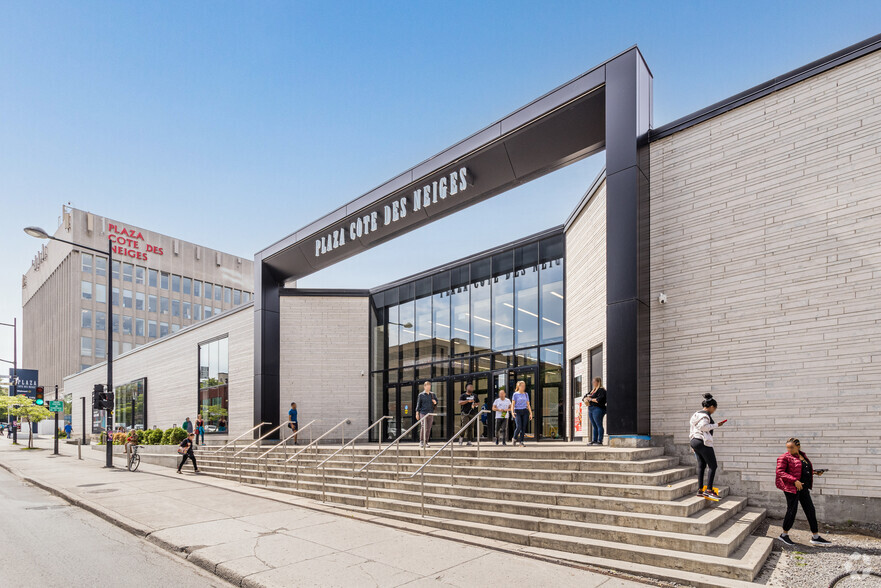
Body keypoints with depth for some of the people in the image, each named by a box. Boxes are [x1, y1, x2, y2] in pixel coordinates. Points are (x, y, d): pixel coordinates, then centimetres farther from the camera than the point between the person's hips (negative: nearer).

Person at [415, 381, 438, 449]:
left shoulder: (433, 394, 11)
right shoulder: (421, 395, 3)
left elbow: (436, 403, 17)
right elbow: (418, 404, 4)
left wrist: (435, 402, -7)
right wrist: (417, 413, 0)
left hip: (430, 413, 4)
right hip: (423, 413, -3)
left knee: (429, 428, 4)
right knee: (424, 427, -13)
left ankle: (426, 442, 12)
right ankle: (421, 441, -2)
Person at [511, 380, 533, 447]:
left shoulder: (526, 394, 12)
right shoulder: (515, 394, 2)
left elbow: (528, 404, 14)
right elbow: (513, 404, -3)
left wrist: (530, 413, 6)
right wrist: (512, 412, -18)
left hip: (525, 411, 4)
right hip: (517, 411, -4)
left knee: (523, 427, -3)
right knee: (519, 427, -14)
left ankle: (521, 442, 4)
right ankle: (515, 438, 11)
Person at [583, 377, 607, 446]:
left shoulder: (601, 390, -5)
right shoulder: (592, 390, 23)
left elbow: (599, 399, -19)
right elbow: (585, 397, 23)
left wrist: (591, 399, -10)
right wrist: (586, 399, 0)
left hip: (598, 408, -9)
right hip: (590, 409, 9)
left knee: (599, 425, -8)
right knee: (594, 426, 8)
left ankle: (600, 441, -7)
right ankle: (594, 440, 9)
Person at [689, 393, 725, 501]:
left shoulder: (697, 414, 18)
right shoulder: (705, 415, -11)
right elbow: (703, 426, -26)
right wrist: (716, 425, -15)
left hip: (694, 441, 10)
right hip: (703, 442, -10)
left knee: (701, 465, 11)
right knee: (712, 466, -3)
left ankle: (700, 490, 12)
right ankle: (709, 490, -6)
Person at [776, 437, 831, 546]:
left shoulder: (802, 456, 12)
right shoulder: (785, 457, -10)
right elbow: (780, 472, -17)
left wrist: (814, 472, 8)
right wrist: (794, 481, -23)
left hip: (803, 487, 7)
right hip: (791, 488, -7)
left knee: (811, 510, 9)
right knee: (792, 511, -1)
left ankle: (815, 537, 20)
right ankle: (784, 535, 13)